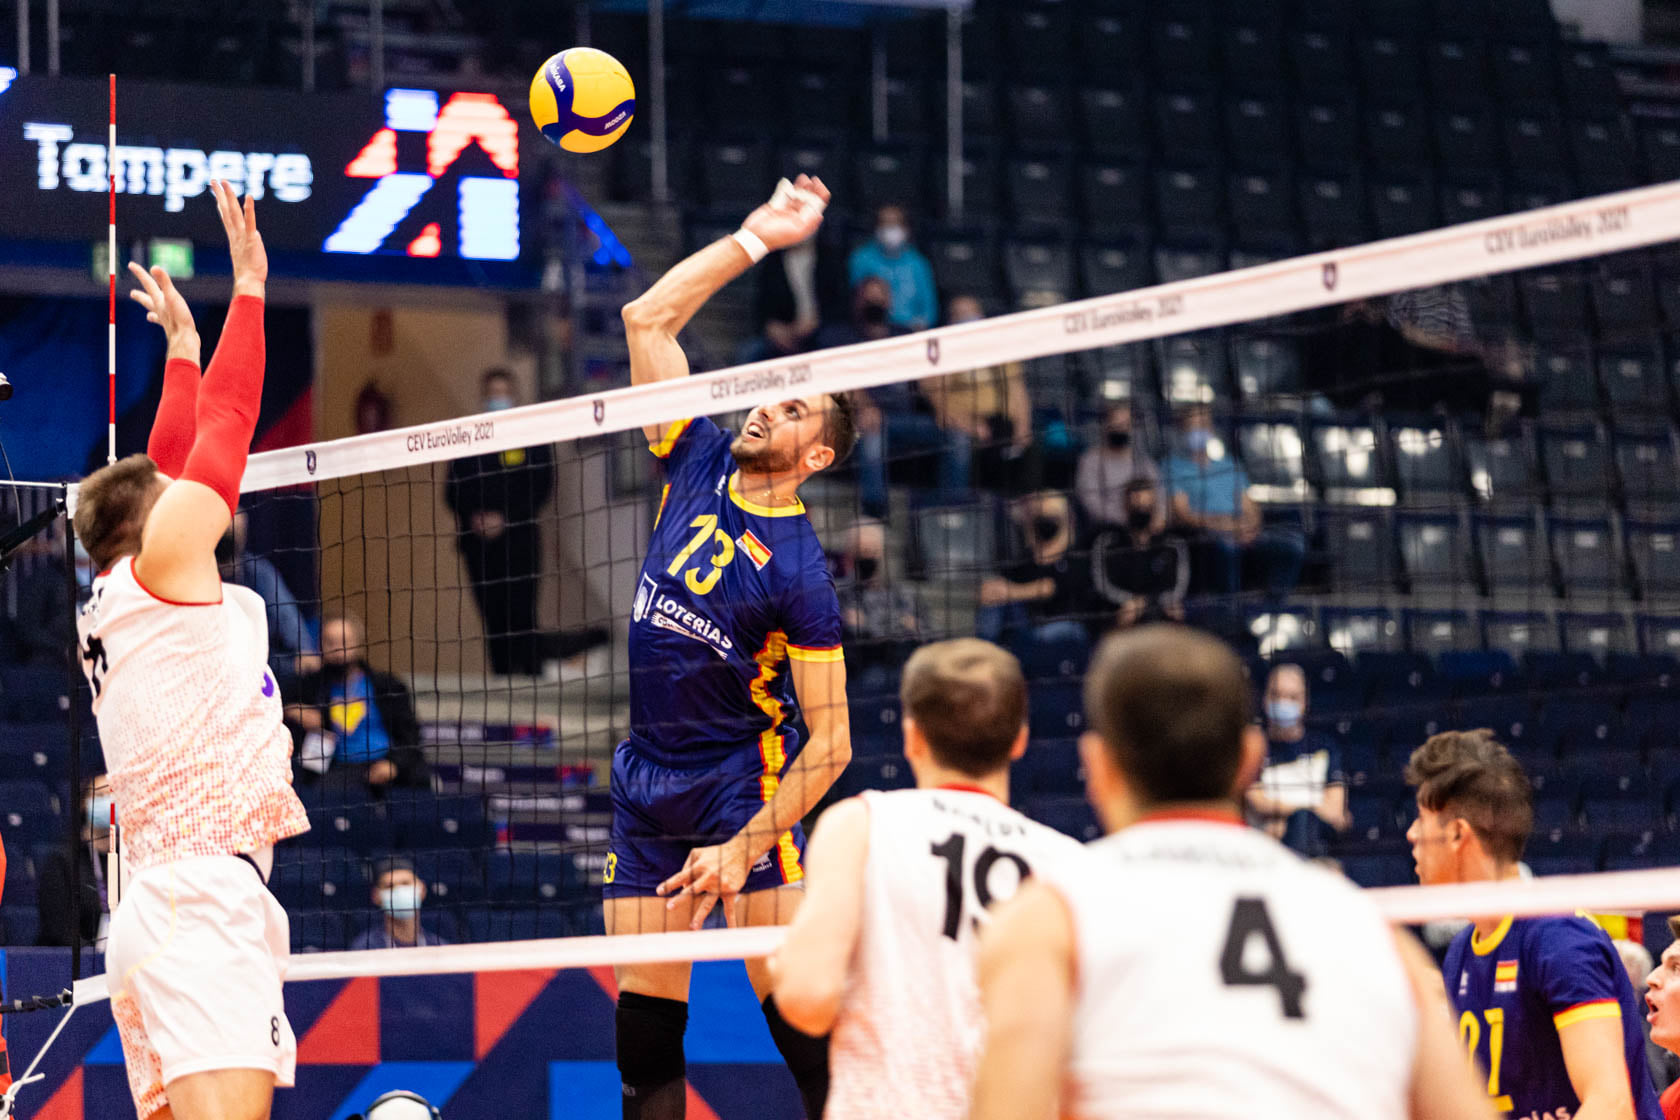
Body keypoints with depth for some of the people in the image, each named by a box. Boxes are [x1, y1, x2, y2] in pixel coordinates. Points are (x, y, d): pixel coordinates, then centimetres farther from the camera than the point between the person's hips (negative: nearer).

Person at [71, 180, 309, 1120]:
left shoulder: (115, 607, 21)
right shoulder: (161, 566, 0)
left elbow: (175, 456, 33)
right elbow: (226, 422, 1)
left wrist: (183, 345, 40)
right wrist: (248, 286, 8)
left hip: (157, 900, 9)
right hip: (205, 894, -9)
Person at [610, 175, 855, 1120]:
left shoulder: (800, 570, -11)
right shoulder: (700, 464, 4)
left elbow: (832, 742, -12)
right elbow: (649, 319, 5)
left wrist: (745, 847, -19)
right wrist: (755, 239, -1)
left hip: (746, 780, -6)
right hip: (647, 783, 6)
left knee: (793, 1006, -14)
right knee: (646, 1028, 2)